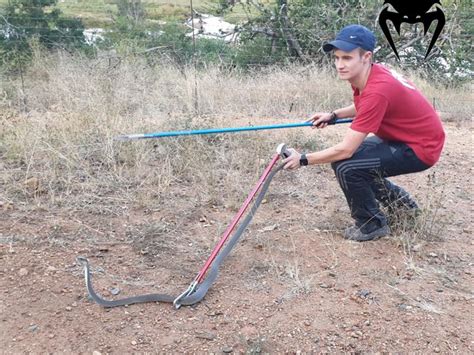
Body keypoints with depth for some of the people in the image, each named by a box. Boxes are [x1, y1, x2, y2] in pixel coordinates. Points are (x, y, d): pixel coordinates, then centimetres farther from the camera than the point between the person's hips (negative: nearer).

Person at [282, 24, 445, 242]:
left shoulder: (377, 90, -31)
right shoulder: (365, 75, -4)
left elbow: (346, 149, -30)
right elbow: (362, 107, 19)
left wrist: (303, 160, -19)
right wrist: (333, 115, 2)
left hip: (420, 149, -10)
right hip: (402, 138, 10)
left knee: (345, 165, -22)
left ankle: (372, 225, 1)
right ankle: (399, 200, 26)